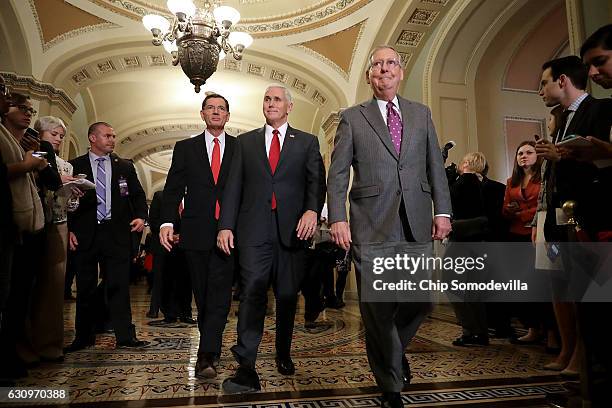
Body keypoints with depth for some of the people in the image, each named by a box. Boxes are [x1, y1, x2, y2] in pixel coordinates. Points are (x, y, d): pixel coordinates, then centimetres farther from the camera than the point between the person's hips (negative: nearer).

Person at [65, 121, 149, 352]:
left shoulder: (125, 167, 11)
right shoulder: (75, 166, 6)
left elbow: (138, 195, 11)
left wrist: (140, 216, -7)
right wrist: (69, 229, -5)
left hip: (117, 234, 1)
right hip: (84, 235, 0)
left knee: (119, 285, 0)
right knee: (85, 288, 9)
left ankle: (125, 337, 5)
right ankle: (84, 337, 21)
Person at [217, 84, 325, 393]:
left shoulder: (307, 142, 12)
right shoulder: (245, 142, 14)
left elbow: (317, 181, 1)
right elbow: (233, 186, 8)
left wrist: (312, 209, -18)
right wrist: (225, 225, -1)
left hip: (292, 228, 1)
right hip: (254, 230, 0)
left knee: (287, 296, 10)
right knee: (252, 293, -8)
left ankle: (284, 355, 30)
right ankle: (246, 370, -5)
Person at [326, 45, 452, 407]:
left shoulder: (421, 114, 15)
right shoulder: (352, 118, 6)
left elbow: (435, 166, 12)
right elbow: (337, 174, 1)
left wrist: (443, 211, 2)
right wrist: (338, 218, -10)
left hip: (416, 222, 3)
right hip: (371, 224, -2)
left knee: (420, 299, 6)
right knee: (378, 306, 3)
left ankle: (396, 347, 39)